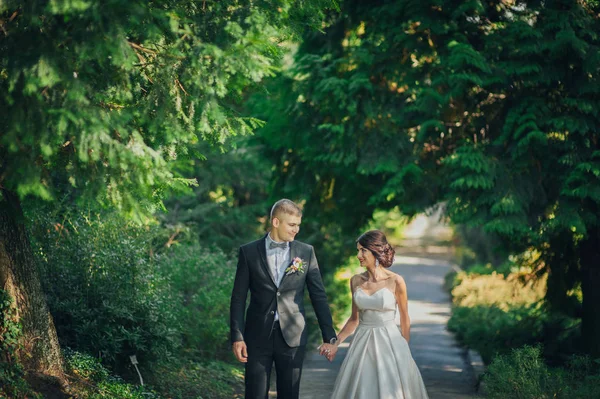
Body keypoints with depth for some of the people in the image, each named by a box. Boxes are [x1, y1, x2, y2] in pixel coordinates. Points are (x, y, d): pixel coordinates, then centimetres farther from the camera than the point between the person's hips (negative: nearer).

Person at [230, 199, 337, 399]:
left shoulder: (306, 252, 3)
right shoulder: (249, 252, 0)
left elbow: (319, 296, 5)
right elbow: (238, 298, 1)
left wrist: (329, 337, 2)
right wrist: (237, 337, -5)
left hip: (292, 337, 1)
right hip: (258, 337, -1)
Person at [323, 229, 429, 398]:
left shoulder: (395, 281, -8)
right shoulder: (356, 281, 3)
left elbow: (405, 319, 1)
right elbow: (354, 319, 10)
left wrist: (405, 351, 5)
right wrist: (336, 343, -1)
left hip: (389, 342, -3)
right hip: (363, 345, 3)